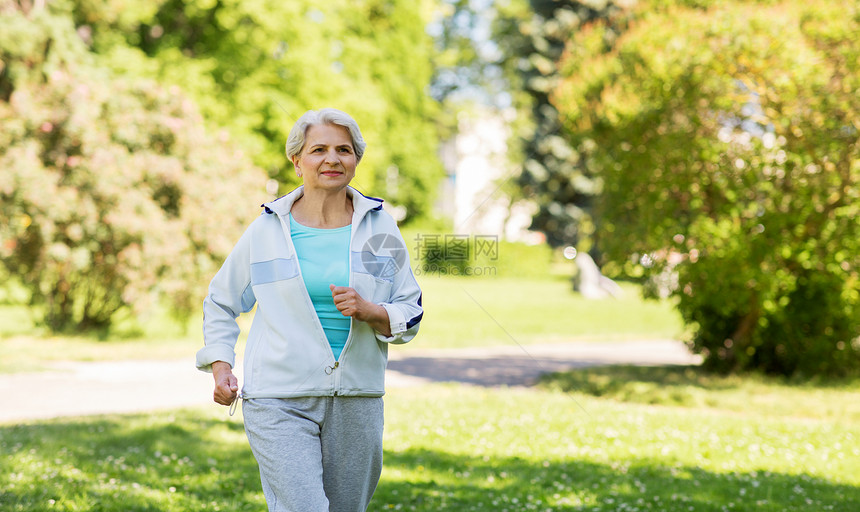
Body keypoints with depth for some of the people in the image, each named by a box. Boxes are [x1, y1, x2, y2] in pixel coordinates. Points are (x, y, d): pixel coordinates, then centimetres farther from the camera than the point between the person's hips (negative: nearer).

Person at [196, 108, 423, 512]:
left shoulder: (380, 228, 5)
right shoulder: (266, 230, 1)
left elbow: (410, 314, 7)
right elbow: (221, 303, 14)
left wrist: (369, 311, -14)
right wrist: (221, 367, 0)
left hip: (356, 401, 3)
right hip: (280, 402, -3)